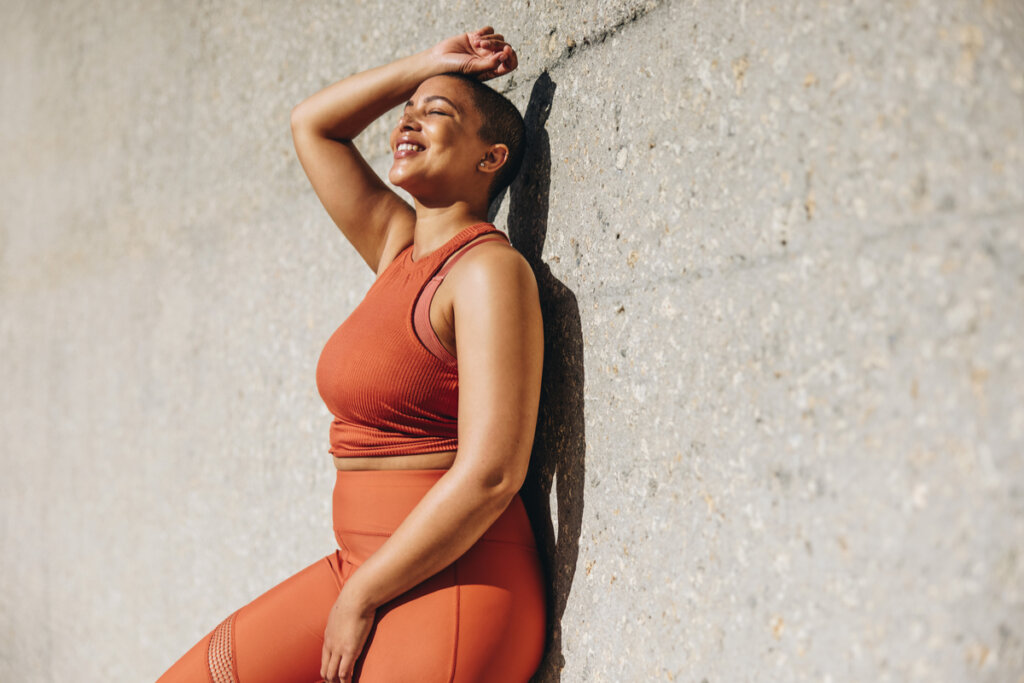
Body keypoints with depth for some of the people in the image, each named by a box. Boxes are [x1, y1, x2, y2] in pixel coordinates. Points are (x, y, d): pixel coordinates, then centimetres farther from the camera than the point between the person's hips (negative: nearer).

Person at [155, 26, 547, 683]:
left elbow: (491, 474, -22)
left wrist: (360, 597, -15)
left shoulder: (489, 269, -14)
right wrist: (429, 63, 12)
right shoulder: (400, 249, 9)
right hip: (365, 569, 8)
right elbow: (311, 122, 21)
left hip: (453, 586, -8)